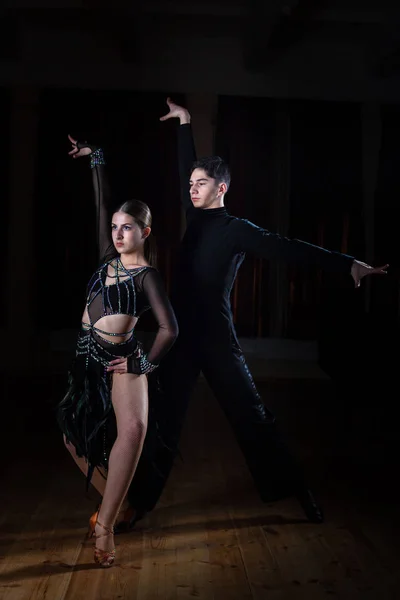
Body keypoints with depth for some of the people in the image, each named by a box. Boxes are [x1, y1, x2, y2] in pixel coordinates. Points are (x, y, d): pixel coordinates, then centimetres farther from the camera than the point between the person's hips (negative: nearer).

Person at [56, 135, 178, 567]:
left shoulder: (147, 275, -8)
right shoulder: (110, 256, 7)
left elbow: (169, 329, -12)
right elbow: (102, 205, 13)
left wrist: (147, 364, -6)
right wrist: (96, 160, 17)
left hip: (121, 358, -7)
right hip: (87, 356, 7)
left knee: (133, 426, -31)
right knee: (74, 436, 8)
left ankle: (104, 526, -27)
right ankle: (113, 503, 28)